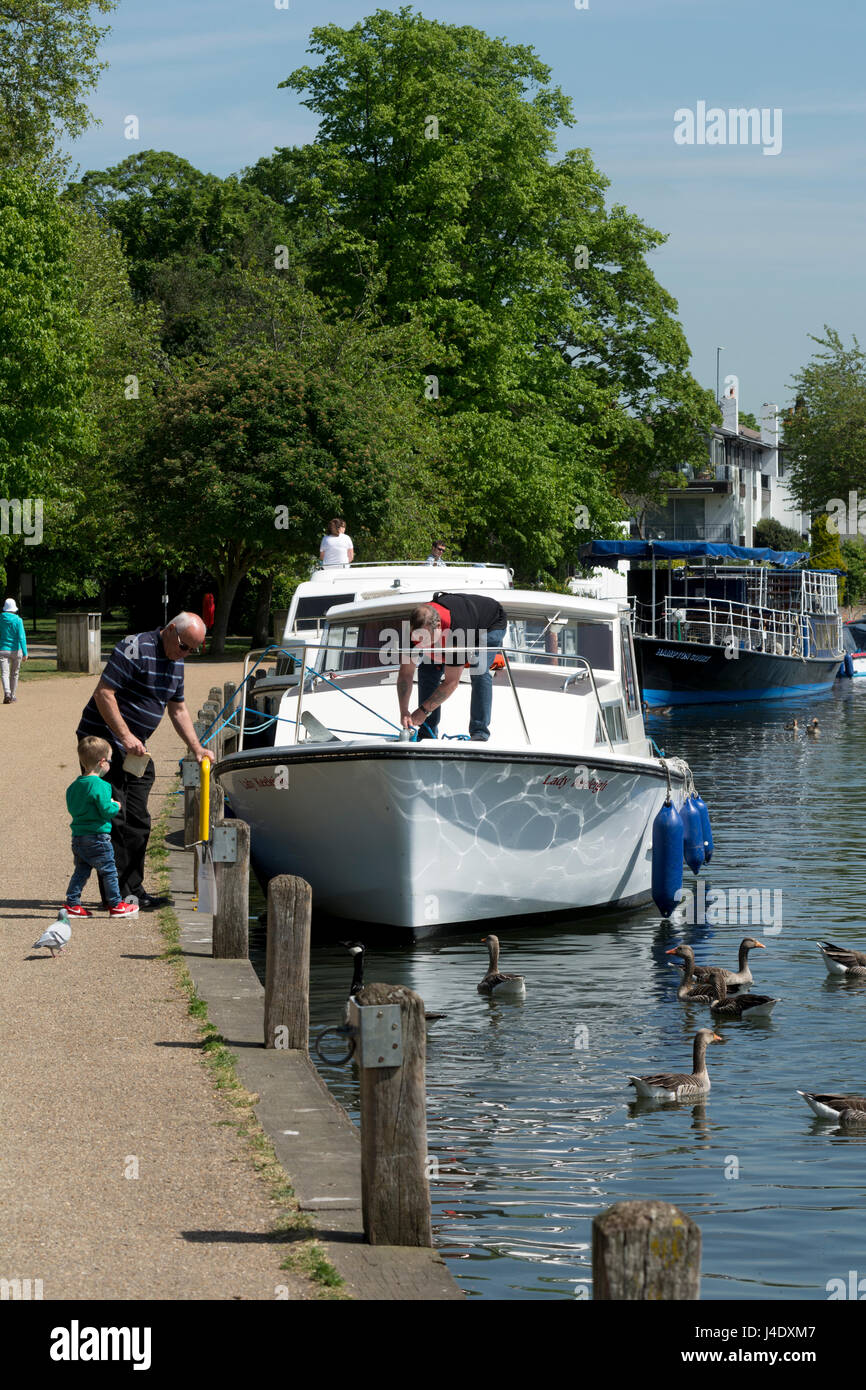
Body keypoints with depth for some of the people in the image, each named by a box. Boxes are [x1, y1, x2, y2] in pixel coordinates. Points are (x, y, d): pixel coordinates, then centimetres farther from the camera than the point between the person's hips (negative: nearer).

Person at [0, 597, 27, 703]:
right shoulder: (17, 620, -7)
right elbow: (21, 637, -15)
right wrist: (25, 653, -18)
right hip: (16, 650, 0)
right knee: (14, 674, 17)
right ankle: (13, 696, 27)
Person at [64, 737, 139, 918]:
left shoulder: (74, 786, 8)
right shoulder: (100, 786, -17)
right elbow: (106, 810, -21)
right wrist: (116, 806, 2)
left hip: (77, 837, 7)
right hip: (97, 838, -7)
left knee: (81, 871, 15)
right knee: (109, 871, 4)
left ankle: (72, 903, 13)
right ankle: (116, 905, 11)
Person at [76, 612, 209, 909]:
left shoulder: (176, 663, 10)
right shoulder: (135, 648, -17)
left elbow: (177, 709, 20)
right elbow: (103, 693, -21)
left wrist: (196, 748, 11)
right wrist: (125, 736, -24)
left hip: (135, 749, 9)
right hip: (103, 738, -9)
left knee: (138, 821, 7)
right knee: (112, 818, -8)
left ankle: (133, 889, 13)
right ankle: (117, 893, -5)